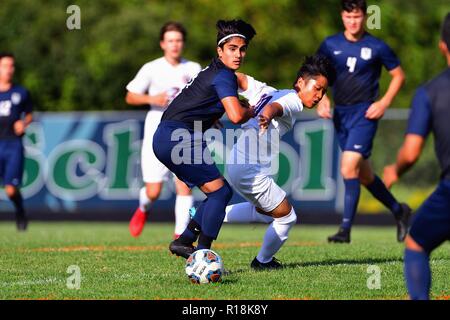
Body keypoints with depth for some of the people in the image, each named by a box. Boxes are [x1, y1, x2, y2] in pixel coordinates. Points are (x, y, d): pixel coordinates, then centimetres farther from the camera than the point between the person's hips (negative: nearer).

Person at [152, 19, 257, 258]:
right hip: (178, 137, -10)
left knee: (220, 192, 12)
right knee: (220, 191, -10)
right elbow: (236, 116, -22)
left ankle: (184, 241, 8)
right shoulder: (224, 76, -10)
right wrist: (255, 111, -2)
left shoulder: (213, 72, 21)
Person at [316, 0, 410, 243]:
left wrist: (384, 103, -7)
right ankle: (398, 210, 34)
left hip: (365, 113, -5)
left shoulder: (377, 47, -4)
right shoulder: (330, 45, 4)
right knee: (363, 175, 13)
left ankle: (346, 229, -16)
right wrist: (321, 99, -1)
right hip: (340, 114, 5)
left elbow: (398, 75, 5)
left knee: (349, 167, -20)